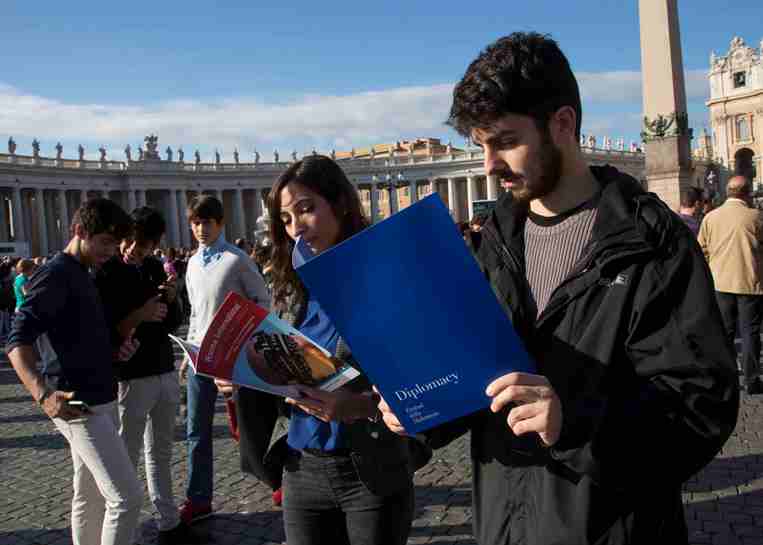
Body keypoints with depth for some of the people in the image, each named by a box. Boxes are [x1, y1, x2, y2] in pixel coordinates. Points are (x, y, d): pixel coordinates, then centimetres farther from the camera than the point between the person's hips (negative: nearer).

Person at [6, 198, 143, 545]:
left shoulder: (82, 275, 15)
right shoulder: (55, 275, -13)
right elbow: (19, 340, -21)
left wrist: (115, 350, 7)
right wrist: (42, 392, -36)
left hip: (98, 399, 10)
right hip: (79, 405, -9)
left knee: (90, 496, 17)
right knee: (126, 496, -10)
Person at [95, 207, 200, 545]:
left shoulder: (154, 268, 8)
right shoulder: (105, 274, -9)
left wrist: (170, 297, -6)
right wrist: (139, 316, -26)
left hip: (166, 373, 6)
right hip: (130, 378, -6)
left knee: (161, 453, 15)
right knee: (127, 459, 0)